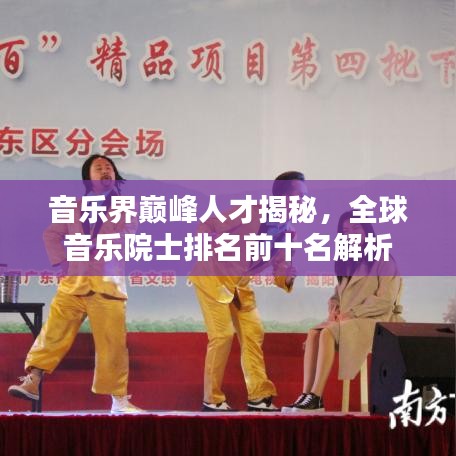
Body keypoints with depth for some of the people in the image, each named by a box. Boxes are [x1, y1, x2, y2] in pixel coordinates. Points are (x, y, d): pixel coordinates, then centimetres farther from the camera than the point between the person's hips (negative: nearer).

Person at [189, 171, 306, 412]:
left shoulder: (286, 231, -2)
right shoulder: (251, 212, -23)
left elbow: (280, 273, -3)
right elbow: (206, 227, -18)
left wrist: (290, 276, -24)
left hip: (239, 281, 7)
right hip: (212, 274, -7)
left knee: (253, 331, 1)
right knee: (223, 333, -10)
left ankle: (259, 396, 7)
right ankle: (212, 399, 0)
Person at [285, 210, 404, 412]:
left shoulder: (383, 260, -5)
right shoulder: (348, 262, 20)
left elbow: (385, 300, -14)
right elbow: (339, 293, 21)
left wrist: (350, 313, -17)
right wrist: (334, 308, -3)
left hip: (375, 320, -7)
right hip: (348, 319, 7)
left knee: (328, 333, -30)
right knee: (313, 333, -21)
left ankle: (316, 397, -33)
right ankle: (306, 395, -30)